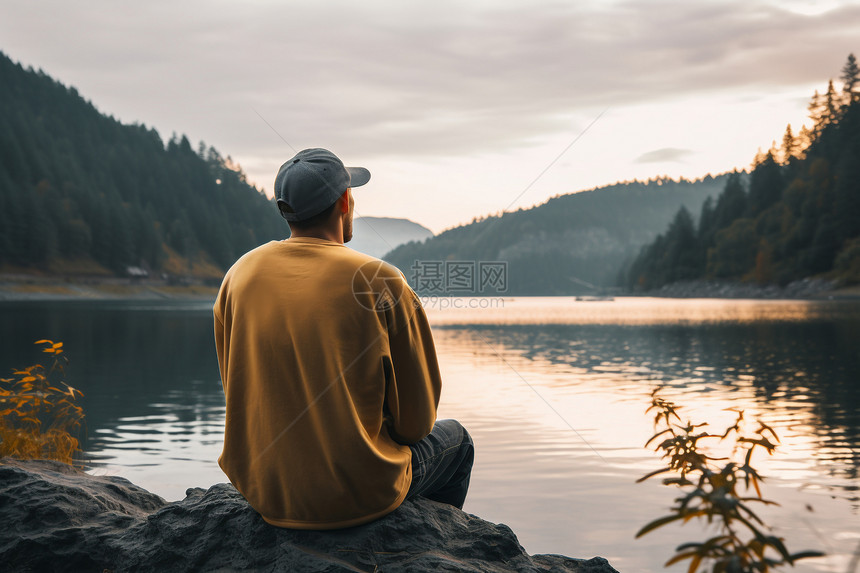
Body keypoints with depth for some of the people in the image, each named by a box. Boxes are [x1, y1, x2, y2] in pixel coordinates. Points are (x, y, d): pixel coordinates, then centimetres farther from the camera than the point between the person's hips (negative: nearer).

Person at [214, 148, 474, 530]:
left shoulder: (240, 274, -3)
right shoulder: (381, 283, -17)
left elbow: (238, 396, 6)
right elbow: (417, 421, -10)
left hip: (262, 490, 5)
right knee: (454, 440, 27)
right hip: (359, 493, -5)